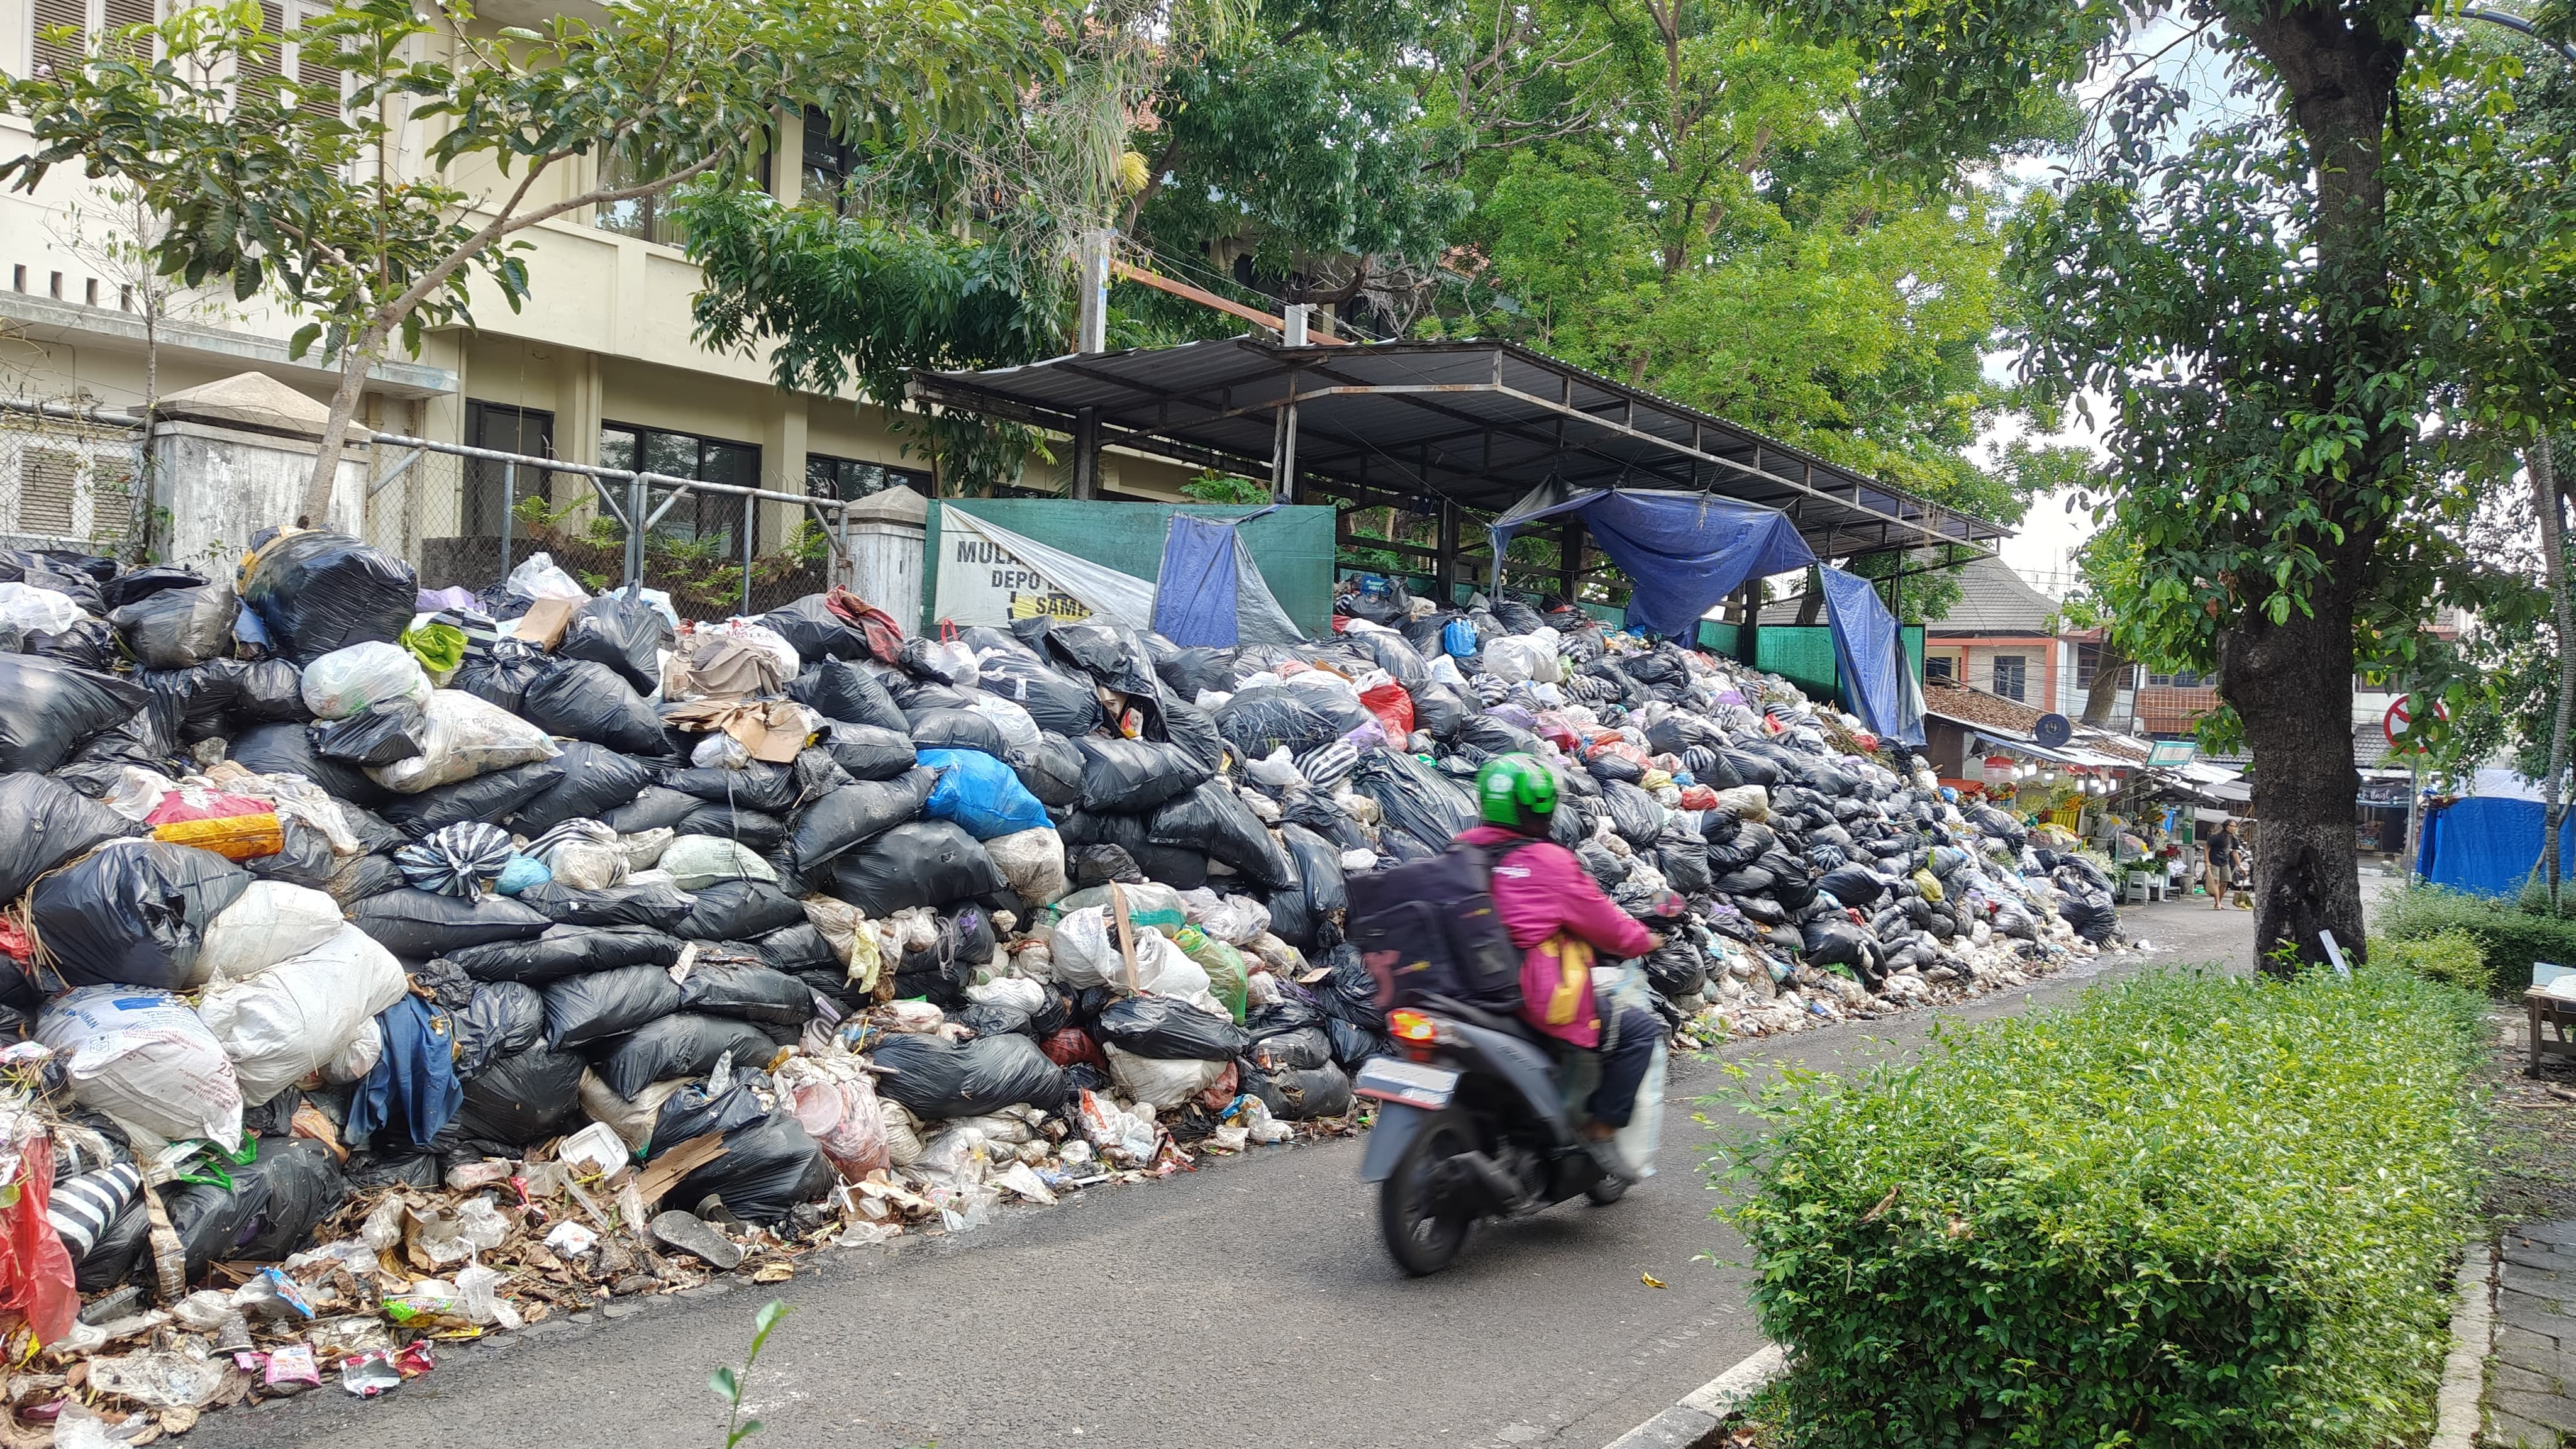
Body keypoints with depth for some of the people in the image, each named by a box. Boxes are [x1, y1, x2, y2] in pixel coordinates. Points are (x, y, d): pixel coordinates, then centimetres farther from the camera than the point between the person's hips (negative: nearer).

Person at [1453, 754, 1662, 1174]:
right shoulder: (1549, 861, -13)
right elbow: (1599, 920, -4)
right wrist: (1644, 940, 15)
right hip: (1540, 1005, -8)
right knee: (1640, 1028, 7)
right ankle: (1601, 1129, 5)